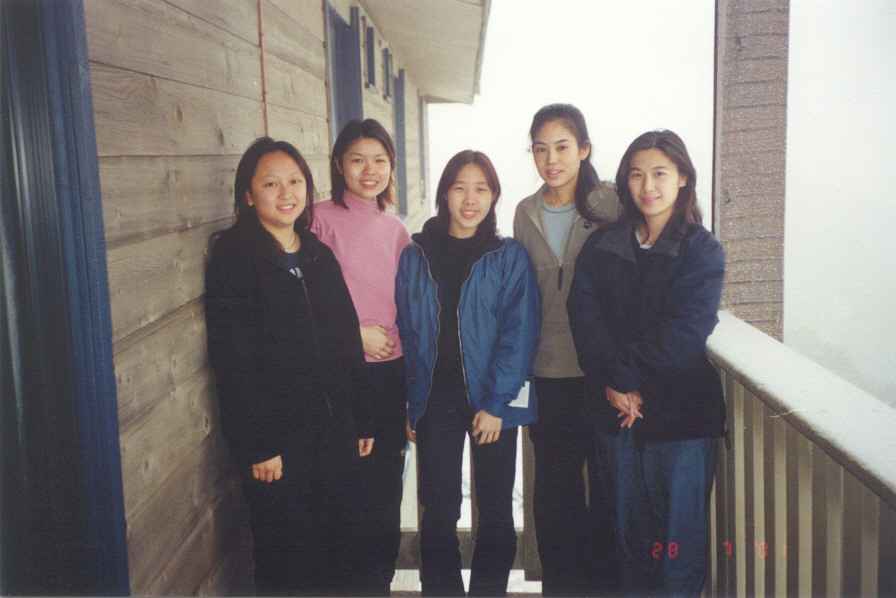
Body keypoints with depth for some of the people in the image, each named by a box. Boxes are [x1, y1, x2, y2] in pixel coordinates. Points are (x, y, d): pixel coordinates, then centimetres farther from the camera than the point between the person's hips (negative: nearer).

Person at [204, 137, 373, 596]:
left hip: (334, 429, 5)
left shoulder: (320, 255, 12)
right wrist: (259, 444, -15)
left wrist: (359, 420, 10)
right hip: (277, 437, -5)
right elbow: (232, 360, -12)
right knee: (288, 560, 5)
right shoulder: (232, 256, -7)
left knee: (338, 546, 11)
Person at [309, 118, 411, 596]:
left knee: (387, 481, 11)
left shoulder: (395, 228, 12)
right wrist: (355, 333, -12)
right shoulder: (323, 220, -5)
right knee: (350, 482, 0)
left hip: (392, 368, 5)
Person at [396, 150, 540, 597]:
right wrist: (407, 403, 2)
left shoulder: (509, 257, -3)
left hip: (492, 403, -1)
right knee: (438, 512, 8)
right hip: (434, 401, 1)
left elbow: (519, 333, -7)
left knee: (495, 512, 10)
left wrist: (496, 403, -13)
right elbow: (405, 333, 6)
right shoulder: (415, 256, 4)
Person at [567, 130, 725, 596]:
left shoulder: (702, 251, -2)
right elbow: (584, 315, -5)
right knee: (630, 537, 13)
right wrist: (613, 383, -17)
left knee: (678, 542, 4)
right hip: (618, 416, 3)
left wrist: (617, 371, -15)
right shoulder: (601, 246, 7)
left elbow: (682, 334, -13)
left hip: (682, 417, -3)